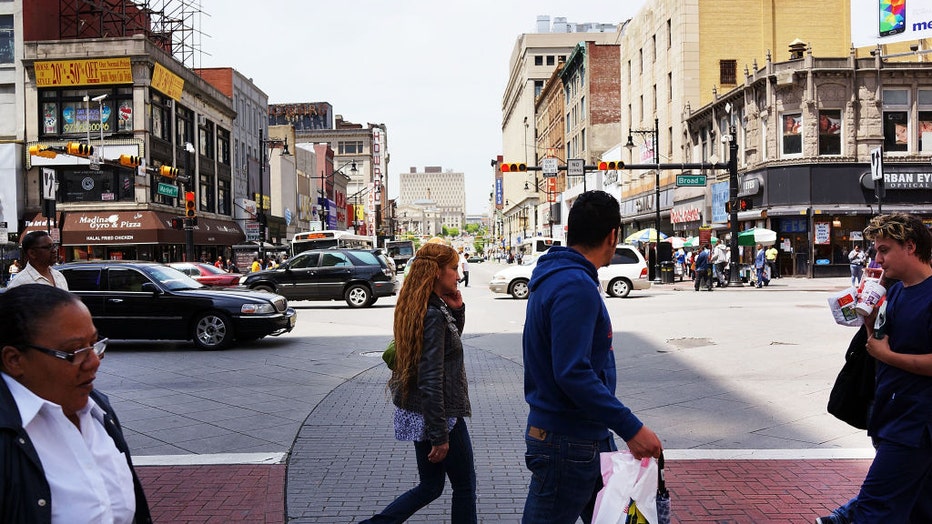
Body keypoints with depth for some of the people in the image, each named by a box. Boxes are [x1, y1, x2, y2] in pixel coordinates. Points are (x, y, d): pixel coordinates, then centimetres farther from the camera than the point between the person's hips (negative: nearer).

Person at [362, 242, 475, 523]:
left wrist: (456, 310, 3)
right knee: (465, 485, 9)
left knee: (429, 487, 19)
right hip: (438, 415, -9)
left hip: (416, 413, 9)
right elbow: (431, 382, -24)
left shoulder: (417, 307, 6)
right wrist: (440, 435, -22)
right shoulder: (434, 315, -22)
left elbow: (451, 340, 21)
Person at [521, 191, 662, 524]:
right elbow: (573, 373, -29)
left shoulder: (557, 276, 10)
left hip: (589, 435, 10)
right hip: (567, 443, -10)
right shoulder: (575, 286, -22)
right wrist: (630, 428, -27)